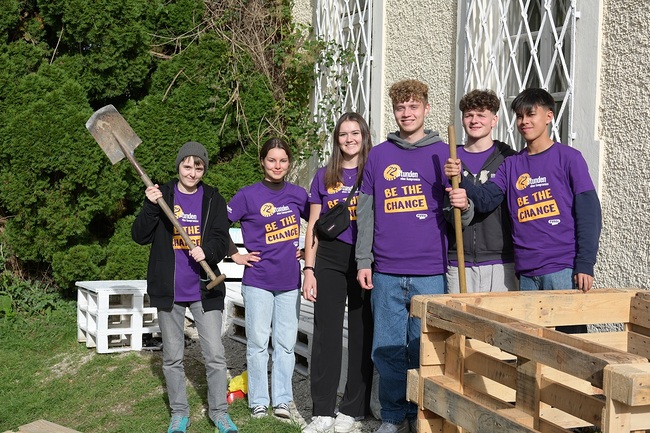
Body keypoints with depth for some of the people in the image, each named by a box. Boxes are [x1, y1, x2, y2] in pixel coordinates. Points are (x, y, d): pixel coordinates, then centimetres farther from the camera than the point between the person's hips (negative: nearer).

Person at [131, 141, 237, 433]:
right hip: (169, 289, 0)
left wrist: (207, 251, -21)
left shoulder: (213, 200, 4)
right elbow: (139, 236, -4)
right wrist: (151, 207, -19)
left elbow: (222, 239, 0)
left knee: (215, 355, -1)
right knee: (172, 357, 10)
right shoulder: (162, 195, 2)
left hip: (204, 289, 0)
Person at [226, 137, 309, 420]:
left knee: (286, 343, 7)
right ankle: (258, 401, 13)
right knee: (258, 342, 3)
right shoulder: (248, 195, -5)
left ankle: (282, 400, 17)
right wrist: (235, 256, -3)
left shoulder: (297, 193, 5)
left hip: (289, 280, 3)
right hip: (258, 279, -3)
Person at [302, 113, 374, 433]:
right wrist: (309, 269, 3)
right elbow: (313, 226, 11)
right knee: (326, 335, 2)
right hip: (329, 260, 2)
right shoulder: (324, 176, 9)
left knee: (362, 334, 4)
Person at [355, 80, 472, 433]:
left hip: (430, 272, -1)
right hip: (387, 272, 2)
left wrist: (462, 205, -19)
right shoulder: (378, 155, 9)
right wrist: (363, 261, 4)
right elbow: (365, 213, 10)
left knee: (424, 349, 4)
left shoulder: (443, 154, 4)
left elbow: (459, 215, 5)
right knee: (388, 349, 5)